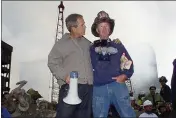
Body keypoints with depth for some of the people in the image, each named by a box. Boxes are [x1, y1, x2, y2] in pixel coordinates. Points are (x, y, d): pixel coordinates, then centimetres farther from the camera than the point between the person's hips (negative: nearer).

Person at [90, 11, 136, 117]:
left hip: (117, 85, 0)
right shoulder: (92, 47, 13)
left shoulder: (117, 44, 13)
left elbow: (128, 62, 10)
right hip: (99, 88, 1)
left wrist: (125, 75, -4)